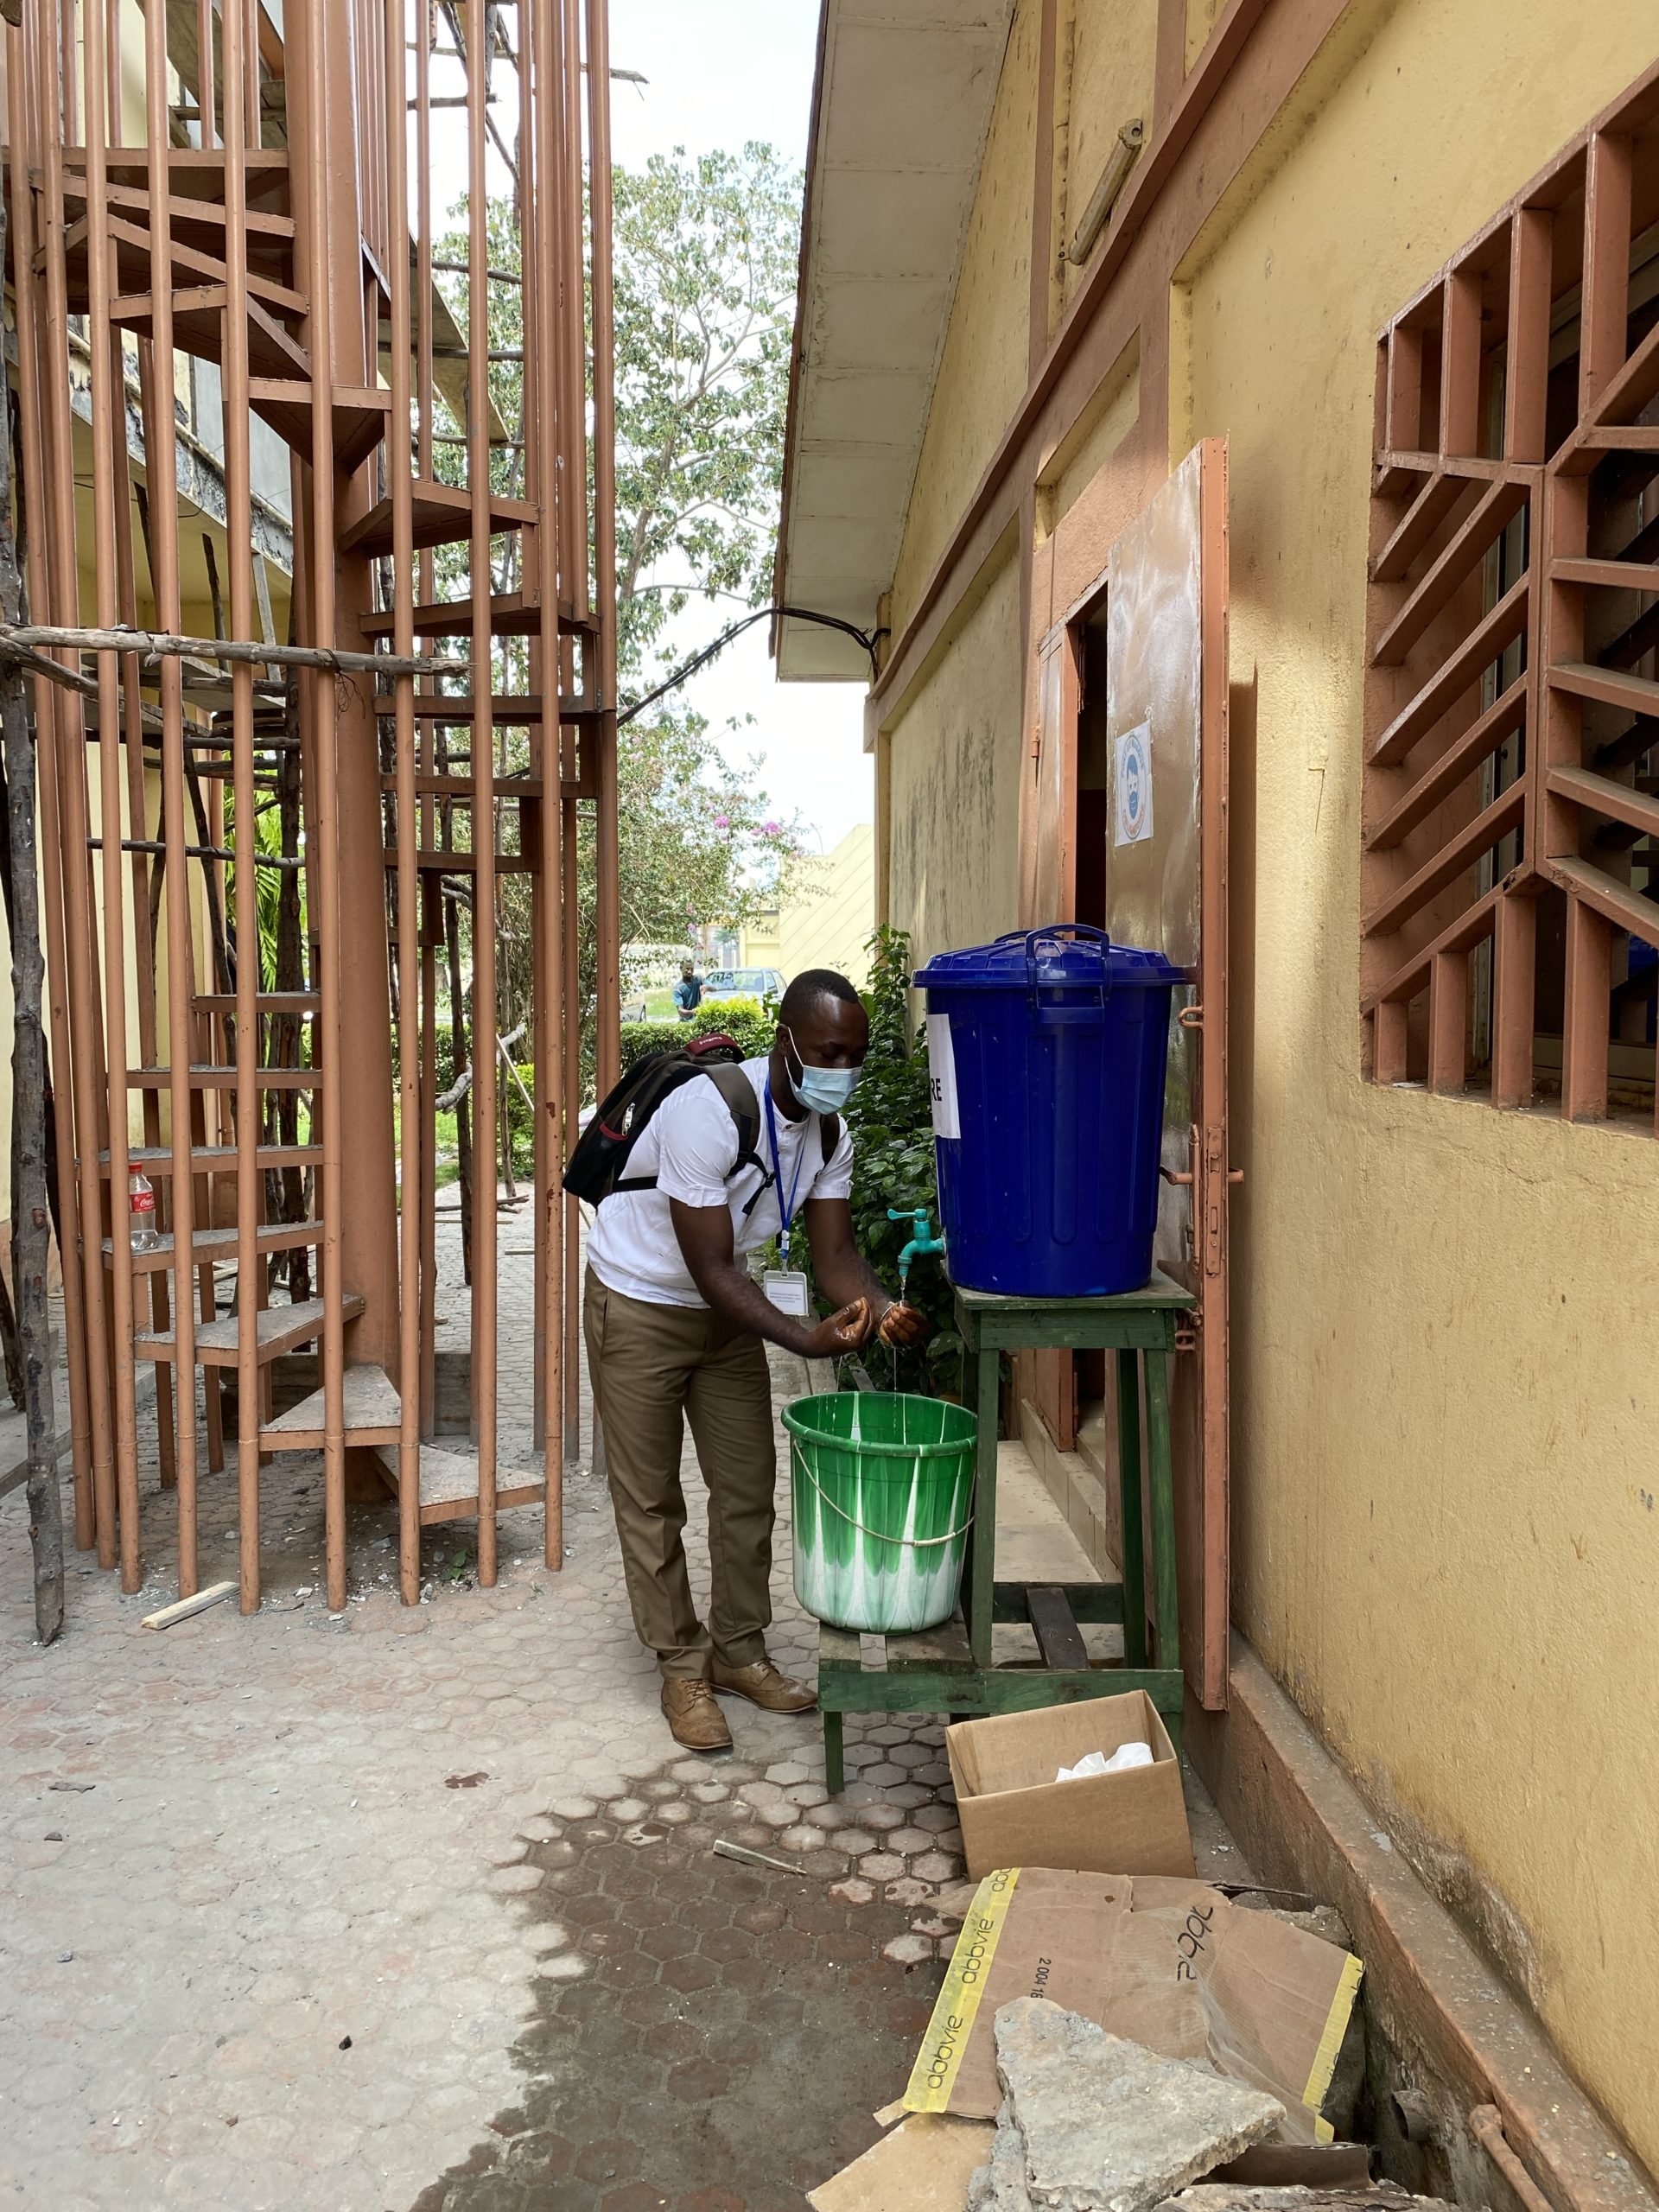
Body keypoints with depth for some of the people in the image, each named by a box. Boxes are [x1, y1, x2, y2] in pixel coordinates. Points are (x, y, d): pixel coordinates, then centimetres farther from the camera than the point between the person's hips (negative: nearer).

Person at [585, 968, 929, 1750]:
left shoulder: (830, 1133, -9)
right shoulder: (708, 1114, -32)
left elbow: (834, 1253, -10)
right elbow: (710, 1269, -31)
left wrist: (885, 1310, -31)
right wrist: (806, 1337, -41)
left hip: (725, 1310, 7)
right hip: (641, 1309, -6)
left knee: (749, 1488, 10)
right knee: (650, 1501, 2)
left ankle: (738, 1650, 26)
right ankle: (682, 1669, 17)